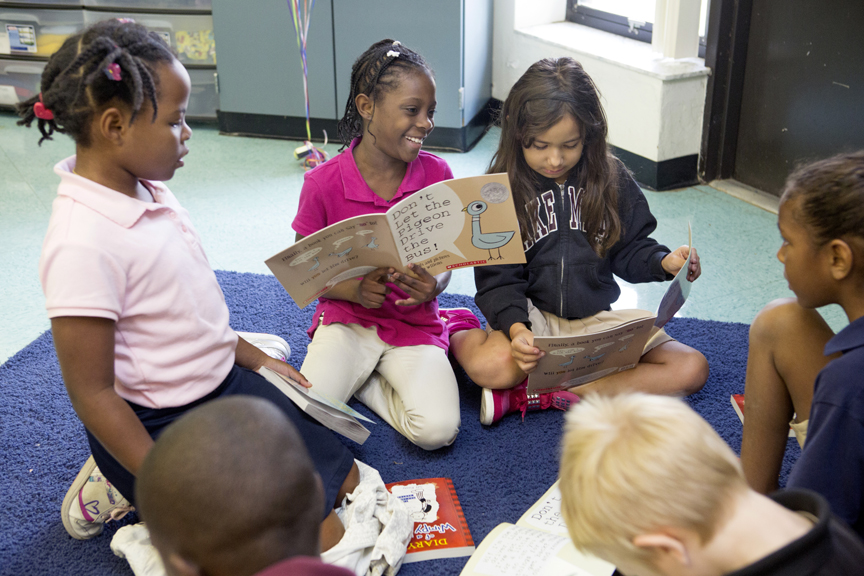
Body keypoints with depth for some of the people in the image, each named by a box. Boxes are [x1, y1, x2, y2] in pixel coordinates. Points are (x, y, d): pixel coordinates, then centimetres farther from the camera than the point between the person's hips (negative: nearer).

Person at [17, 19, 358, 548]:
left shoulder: (148, 189, -1)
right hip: (157, 427, -9)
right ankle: (126, 488, 5)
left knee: (344, 478, 13)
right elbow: (92, 393, -24)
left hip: (224, 382, 9)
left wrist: (253, 357, 15)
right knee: (317, 541, -8)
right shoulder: (82, 245, -28)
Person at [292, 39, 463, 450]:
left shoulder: (436, 174, -3)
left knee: (437, 430, -23)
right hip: (346, 320, -1)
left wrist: (432, 287, -21)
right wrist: (355, 289, -21)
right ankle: (349, 374, 7)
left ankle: (363, 383, 4)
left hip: (414, 323, 2)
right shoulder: (324, 182, -10)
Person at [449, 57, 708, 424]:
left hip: (598, 318, 5)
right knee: (489, 366, -40)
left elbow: (629, 248, 11)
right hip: (532, 317, -5)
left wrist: (663, 262, -12)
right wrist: (515, 328, -27)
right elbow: (498, 279, -8)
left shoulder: (611, 179, 2)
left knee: (692, 369, -17)